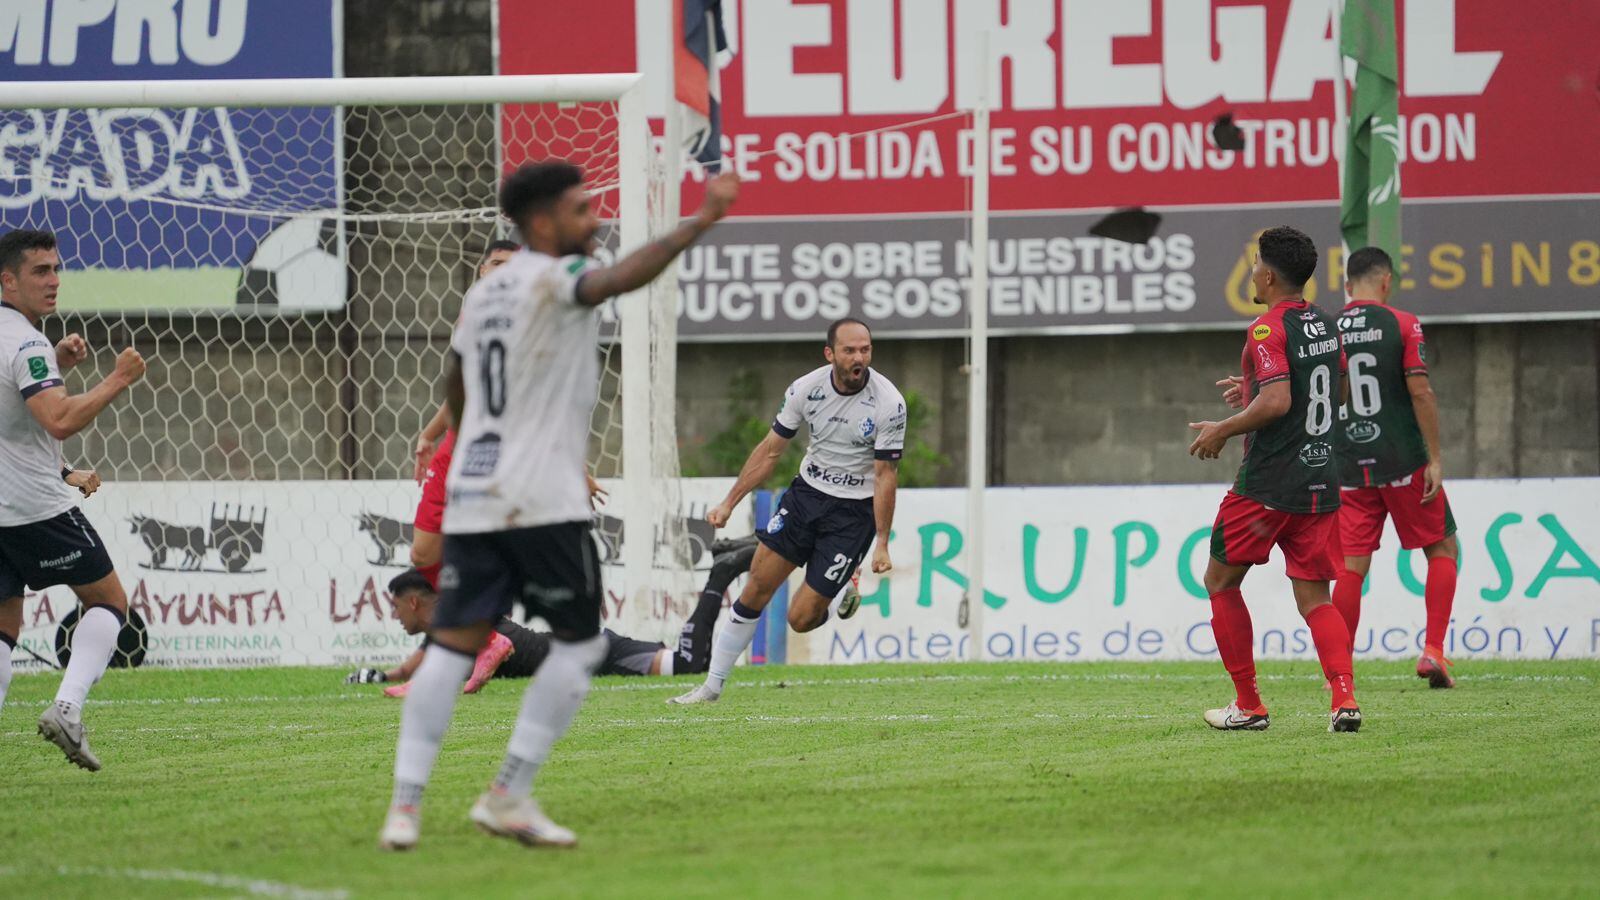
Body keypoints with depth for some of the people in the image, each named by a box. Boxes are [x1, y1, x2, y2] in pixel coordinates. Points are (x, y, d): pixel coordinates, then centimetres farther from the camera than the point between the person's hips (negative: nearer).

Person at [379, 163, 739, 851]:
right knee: (578, 642, 5)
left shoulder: (483, 292, 16)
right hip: (542, 502, -7)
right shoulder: (555, 279, -8)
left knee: (454, 644, 4)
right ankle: (509, 796, 0)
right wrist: (701, 221, -32)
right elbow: (624, 278, -29)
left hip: (471, 496, 7)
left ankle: (405, 805, -5)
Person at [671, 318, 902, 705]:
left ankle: (844, 595, 27)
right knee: (758, 585, -3)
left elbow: (885, 475, -13)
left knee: (801, 619, -8)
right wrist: (729, 503, 2)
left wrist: (882, 543, -15)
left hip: (854, 510, -4)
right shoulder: (806, 389, -9)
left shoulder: (889, 403, -19)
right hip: (807, 493, 4)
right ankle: (712, 685, 9)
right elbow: (770, 451, 3)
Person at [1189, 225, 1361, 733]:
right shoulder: (1326, 326, 12)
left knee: (1221, 582, 10)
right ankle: (1344, 697, -15)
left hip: (1267, 485, -7)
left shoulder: (1268, 330, -14)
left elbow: (1276, 402, -25)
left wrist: (1223, 430, -11)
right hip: (1321, 482, 7)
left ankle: (1248, 706, 10)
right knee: (1314, 598, 7)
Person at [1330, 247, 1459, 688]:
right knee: (1442, 548, 11)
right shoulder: (1401, 324, -5)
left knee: (1351, 565, 6)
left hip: (1350, 467, 3)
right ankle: (1433, 650, 0)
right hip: (1403, 461, -3)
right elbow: (1420, 392, -11)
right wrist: (1435, 458, -8)